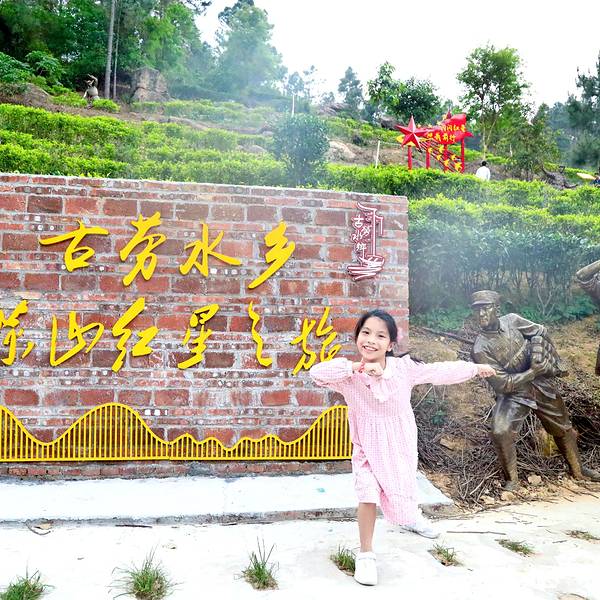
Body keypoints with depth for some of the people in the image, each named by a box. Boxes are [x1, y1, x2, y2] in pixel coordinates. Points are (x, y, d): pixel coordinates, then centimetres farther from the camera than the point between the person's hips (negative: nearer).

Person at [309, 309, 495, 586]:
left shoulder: (403, 367, -16)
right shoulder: (350, 375, -21)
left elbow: (440, 371, -4)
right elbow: (317, 373, -37)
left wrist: (474, 368, 5)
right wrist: (356, 367, -42)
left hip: (400, 442, 3)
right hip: (367, 444, -2)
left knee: (404, 485, 23)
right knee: (368, 494, -14)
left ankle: (411, 517, 59)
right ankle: (365, 554, 8)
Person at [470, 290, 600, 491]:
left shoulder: (512, 320, -9)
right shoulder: (480, 349, -21)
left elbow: (540, 332, 6)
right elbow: (503, 384, -20)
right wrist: (533, 372, -22)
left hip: (542, 386, 4)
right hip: (513, 394, -4)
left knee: (563, 429, 20)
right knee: (500, 432, -26)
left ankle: (577, 470, 45)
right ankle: (511, 479, -4)